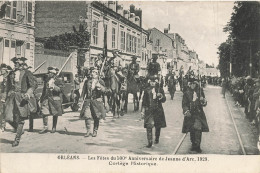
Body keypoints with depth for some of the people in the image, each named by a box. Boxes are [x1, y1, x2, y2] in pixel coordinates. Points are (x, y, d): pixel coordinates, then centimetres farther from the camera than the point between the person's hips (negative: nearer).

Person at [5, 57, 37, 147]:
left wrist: (28, 93, -19)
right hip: (12, 97, 4)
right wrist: (8, 95, 19)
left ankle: (17, 138, 9)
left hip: (22, 98, -4)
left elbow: (33, 85, -4)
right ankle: (19, 130, 24)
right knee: (9, 117, -5)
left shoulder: (26, 73, -1)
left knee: (20, 118, -2)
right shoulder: (11, 74, 13)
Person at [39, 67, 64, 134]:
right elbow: (44, 90, 20)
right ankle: (45, 128, 3)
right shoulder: (46, 80, 15)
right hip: (46, 98, 4)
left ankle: (54, 128, 17)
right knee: (44, 113, -5)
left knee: (55, 114, 4)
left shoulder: (58, 80, 0)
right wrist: (41, 99, 18)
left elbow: (61, 88, -10)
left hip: (55, 99, -4)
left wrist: (54, 87, -23)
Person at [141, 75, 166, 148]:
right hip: (149, 110, -1)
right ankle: (150, 142, -12)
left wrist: (161, 96, -22)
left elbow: (164, 100, -1)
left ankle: (157, 138, 34)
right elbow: (144, 101, 7)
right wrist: (142, 110, 4)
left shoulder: (160, 89, 2)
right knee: (149, 126, -13)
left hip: (158, 110, 1)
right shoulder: (147, 90, 3)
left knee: (158, 126, 11)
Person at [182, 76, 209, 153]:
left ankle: (197, 146, -4)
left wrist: (203, 101, -15)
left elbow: (204, 103, 7)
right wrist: (186, 111, -15)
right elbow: (184, 104, 1)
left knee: (198, 129, -13)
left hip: (199, 113, -1)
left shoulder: (200, 92, 4)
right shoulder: (186, 93, 2)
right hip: (190, 114, 1)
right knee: (192, 130, 7)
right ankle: (193, 144, 24)